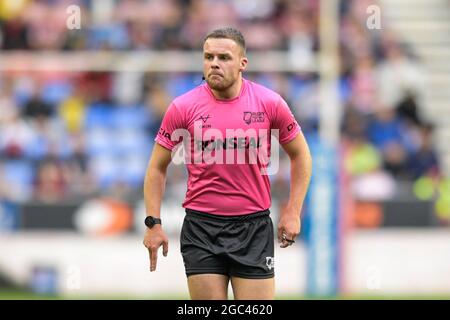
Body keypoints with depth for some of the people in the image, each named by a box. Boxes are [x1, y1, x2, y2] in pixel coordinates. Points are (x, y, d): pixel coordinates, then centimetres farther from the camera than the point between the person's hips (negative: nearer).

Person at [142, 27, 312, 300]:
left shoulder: (270, 103, -2)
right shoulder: (183, 107, -3)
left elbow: (300, 155, 10)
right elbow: (157, 167, 6)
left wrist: (292, 212, 3)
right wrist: (154, 222, -1)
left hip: (254, 226, 0)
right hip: (201, 226, 0)